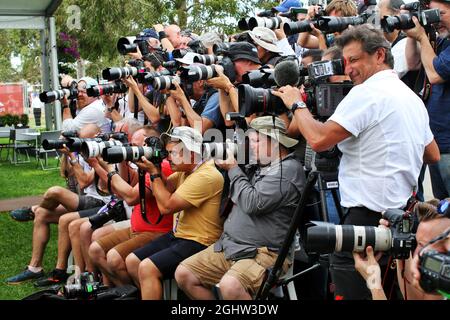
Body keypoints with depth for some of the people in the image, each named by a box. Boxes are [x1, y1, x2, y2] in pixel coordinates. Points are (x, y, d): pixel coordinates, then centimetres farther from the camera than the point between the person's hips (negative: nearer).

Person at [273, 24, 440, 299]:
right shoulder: (413, 97, 16)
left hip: (370, 214, -10)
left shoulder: (367, 92, -13)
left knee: (348, 290, -6)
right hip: (403, 211, 10)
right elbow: (433, 156, 24)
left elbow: (319, 140, -19)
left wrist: (297, 104, -5)